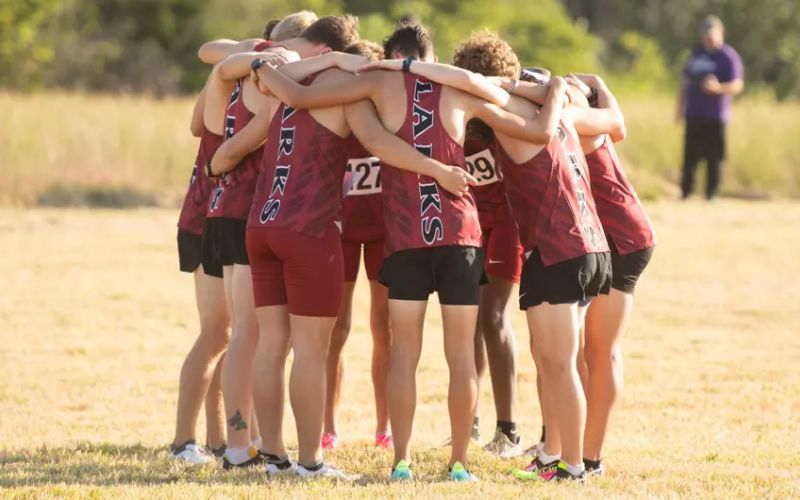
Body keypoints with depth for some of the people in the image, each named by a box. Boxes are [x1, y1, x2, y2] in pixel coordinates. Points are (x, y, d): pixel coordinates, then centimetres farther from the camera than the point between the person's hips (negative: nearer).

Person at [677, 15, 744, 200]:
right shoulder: (696, 53, 15)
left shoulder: (728, 57, -6)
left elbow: (737, 86, -14)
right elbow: (686, 81, 23)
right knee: (689, 157, 6)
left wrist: (718, 87, -32)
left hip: (715, 117, -6)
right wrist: (681, 106, 19)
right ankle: (685, 193, 11)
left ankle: (711, 195, 0)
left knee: (714, 158, -5)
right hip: (693, 114, 6)